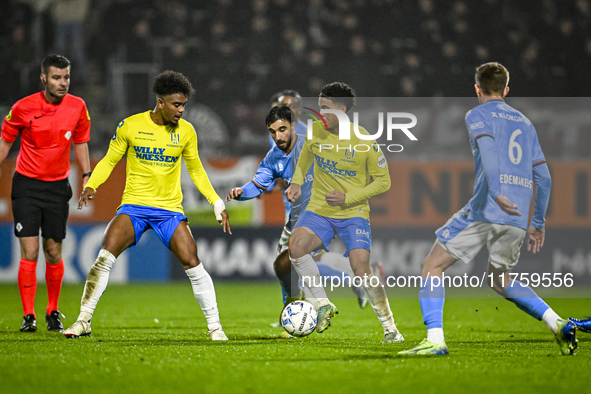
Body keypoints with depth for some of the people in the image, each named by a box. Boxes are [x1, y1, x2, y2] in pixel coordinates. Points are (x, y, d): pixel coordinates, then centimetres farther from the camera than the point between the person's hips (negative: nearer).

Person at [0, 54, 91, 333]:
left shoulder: (77, 107, -2)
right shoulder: (23, 108, -10)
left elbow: (80, 142, 12)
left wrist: (86, 176, 3)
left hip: (58, 186, 2)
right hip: (26, 186, -2)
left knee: (54, 252, 5)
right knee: (29, 252, -9)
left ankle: (53, 312, 21)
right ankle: (28, 316, -5)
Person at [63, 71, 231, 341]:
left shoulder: (186, 131, 2)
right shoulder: (130, 126, -4)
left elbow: (196, 170, 14)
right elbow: (109, 160, 5)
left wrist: (217, 203, 9)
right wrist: (91, 186, -12)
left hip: (170, 208, 1)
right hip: (134, 204, -1)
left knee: (192, 263, -11)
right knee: (105, 257, -18)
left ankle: (214, 326, 2)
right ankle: (84, 320, -7)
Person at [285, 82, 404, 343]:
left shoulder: (364, 142, -15)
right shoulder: (315, 131, -3)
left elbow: (383, 182, -7)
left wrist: (348, 198, -16)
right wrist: (297, 182, 4)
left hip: (353, 214, -4)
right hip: (319, 210, 4)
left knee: (361, 269, -17)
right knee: (296, 246, -25)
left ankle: (389, 327, 1)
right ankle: (324, 304, -8)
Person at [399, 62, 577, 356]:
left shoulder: (478, 115, 4)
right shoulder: (524, 123, 23)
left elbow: (488, 148, -17)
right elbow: (543, 176, 20)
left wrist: (496, 192, -31)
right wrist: (538, 222, 26)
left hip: (485, 210, -6)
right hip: (518, 217, 6)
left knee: (432, 266, 4)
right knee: (499, 279, 24)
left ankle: (435, 340, -11)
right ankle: (557, 323, 6)